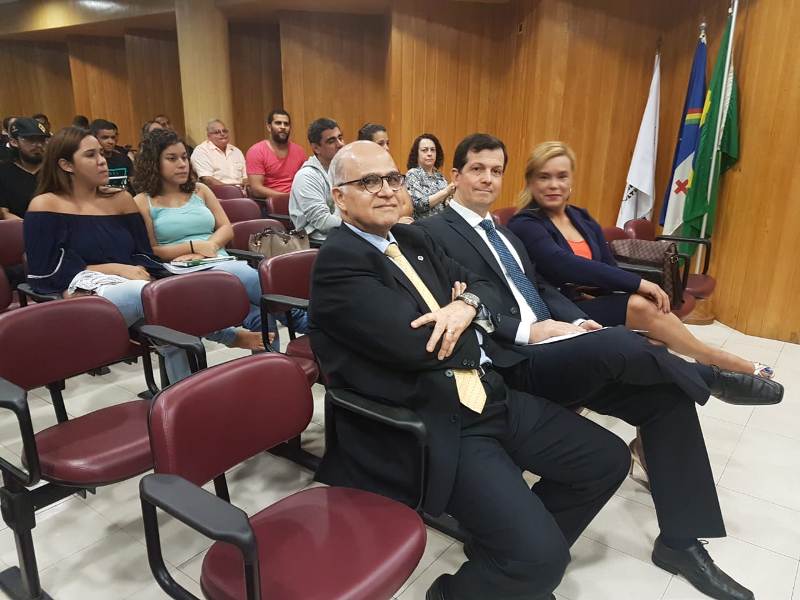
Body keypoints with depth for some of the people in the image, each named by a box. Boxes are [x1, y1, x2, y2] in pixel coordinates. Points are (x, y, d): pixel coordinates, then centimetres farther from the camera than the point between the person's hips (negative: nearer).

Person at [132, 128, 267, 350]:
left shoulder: (200, 190, 21)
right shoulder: (142, 202, 8)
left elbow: (227, 229, 14)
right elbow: (151, 251, 1)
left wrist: (208, 246, -6)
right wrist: (194, 246, -10)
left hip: (221, 263, 4)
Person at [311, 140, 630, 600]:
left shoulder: (413, 239, 14)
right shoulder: (338, 261, -13)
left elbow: (482, 285, 13)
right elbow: (417, 346, -21)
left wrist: (465, 307, -12)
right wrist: (468, 329, -1)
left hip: (495, 394, 9)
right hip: (433, 424, -9)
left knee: (608, 458, 12)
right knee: (541, 556, -20)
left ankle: (511, 561, 30)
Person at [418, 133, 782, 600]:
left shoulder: (505, 234, 24)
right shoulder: (434, 232, -3)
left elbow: (541, 288, 21)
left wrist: (577, 322, 0)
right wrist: (529, 331, -21)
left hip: (555, 351, 9)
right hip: (511, 365, -8)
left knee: (668, 396, -5)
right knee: (617, 343, -30)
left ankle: (681, 541, 6)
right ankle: (712, 377, 5)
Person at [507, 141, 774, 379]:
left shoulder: (583, 219, 14)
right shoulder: (524, 226, -8)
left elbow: (609, 268, 9)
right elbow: (566, 267, -24)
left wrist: (636, 287, -14)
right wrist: (637, 283, -24)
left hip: (598, 305, 7)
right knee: (640, 306, -25)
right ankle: (714, 359, -5)